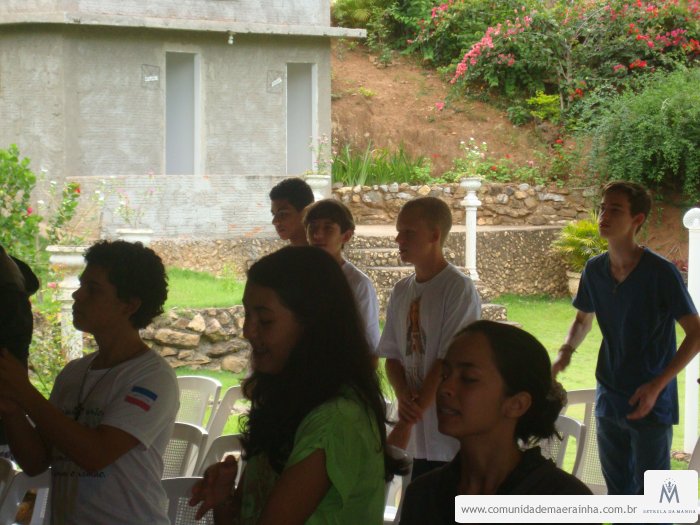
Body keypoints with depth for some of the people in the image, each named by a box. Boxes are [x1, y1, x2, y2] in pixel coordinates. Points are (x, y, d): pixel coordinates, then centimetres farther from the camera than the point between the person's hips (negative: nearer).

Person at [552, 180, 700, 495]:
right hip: (608, 399, 6)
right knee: (618, 493, 15)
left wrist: (657, 386, -21)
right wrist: (566, 351, -3)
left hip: (650, 405, -6)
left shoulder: (660, 273, -17)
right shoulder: (595, 270, 0)